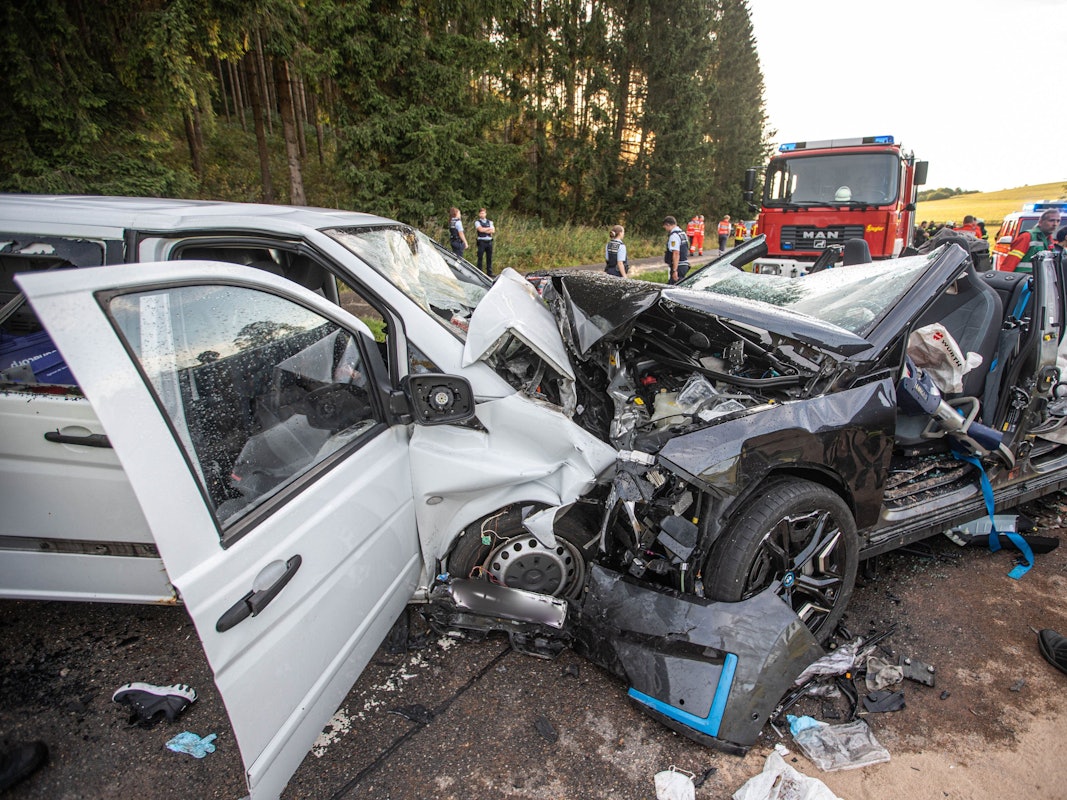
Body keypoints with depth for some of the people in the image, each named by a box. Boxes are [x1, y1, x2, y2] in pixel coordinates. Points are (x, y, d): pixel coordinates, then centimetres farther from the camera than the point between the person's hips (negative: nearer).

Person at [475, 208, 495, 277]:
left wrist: (484, 230, -8)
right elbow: (480, 229, -13)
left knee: (489, 258, 6)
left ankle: (489, 272, 13)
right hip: (481, 242, -4)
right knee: (480, 258, -3)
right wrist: (489, 228, -2)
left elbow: (493, 231, 1)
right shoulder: (477, 222, 4)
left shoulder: (490, 222, 15)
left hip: (489, 241, 4)